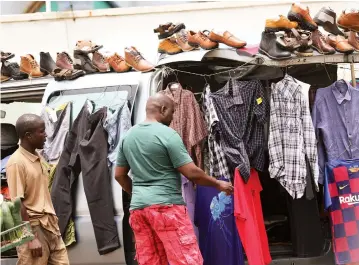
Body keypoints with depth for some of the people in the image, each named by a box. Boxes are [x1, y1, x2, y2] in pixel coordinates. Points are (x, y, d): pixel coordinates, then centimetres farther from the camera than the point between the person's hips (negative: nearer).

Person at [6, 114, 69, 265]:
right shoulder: (16, 162, -15)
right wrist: (31, 238, -19)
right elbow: (18, 203, -17)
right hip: (33, 227, -8)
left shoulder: (38, 158, 10)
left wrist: (53, 221, 16)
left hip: (50, 225, 8)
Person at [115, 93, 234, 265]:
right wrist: (218, 184, 4)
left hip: (138, 207, 7)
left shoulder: (127, 136, 11)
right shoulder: (167, 134, -9)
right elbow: (192, 173, -10)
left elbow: (119, 175, 17)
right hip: (165, 205, -7)